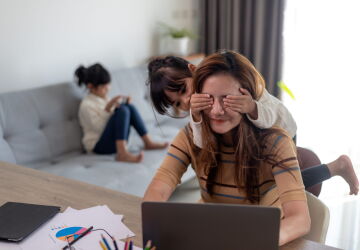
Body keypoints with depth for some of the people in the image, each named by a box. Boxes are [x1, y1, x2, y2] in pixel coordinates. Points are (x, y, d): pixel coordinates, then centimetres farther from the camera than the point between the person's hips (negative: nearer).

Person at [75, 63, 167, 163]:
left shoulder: (104, 98, 14)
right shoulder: (86, 105, -11)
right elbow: (99, 128, -18)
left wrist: (124, 103, 2)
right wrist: (108, 109, -26)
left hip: (117, 140, 8)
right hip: (99, 145, -8)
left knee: (129, 107, -9)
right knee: (122, 110, -26)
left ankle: (148, 142, -10)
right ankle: (122, 153, -39)